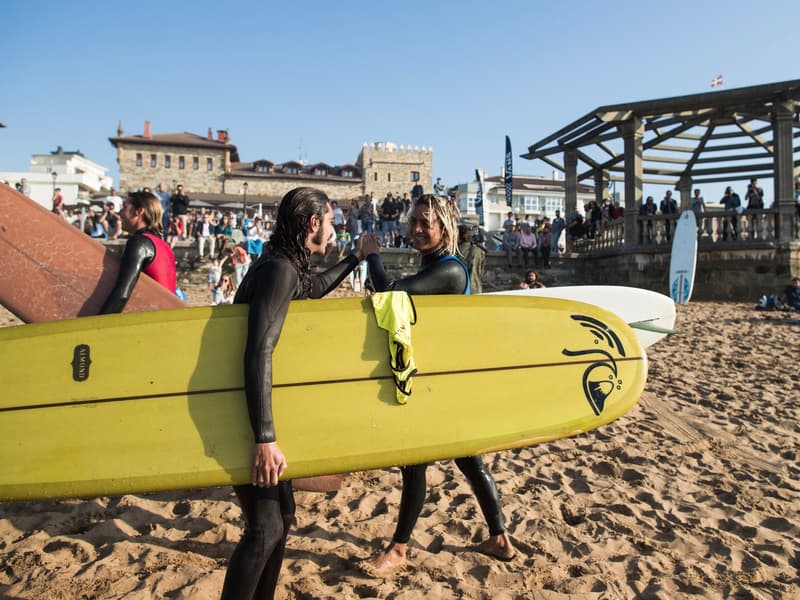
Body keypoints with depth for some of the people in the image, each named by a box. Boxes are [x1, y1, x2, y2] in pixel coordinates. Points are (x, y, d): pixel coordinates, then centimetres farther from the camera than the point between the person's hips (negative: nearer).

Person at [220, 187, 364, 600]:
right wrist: (264, 439, -31)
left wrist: (355, 259, 36)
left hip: (256, 412, 10)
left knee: (282, 513, 17)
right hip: (241, 418, -10)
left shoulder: (287, 267, 8)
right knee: (265, 527, -5)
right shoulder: (279, 270, -22)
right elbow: (259, 355, -30)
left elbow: (314, 289, 31)